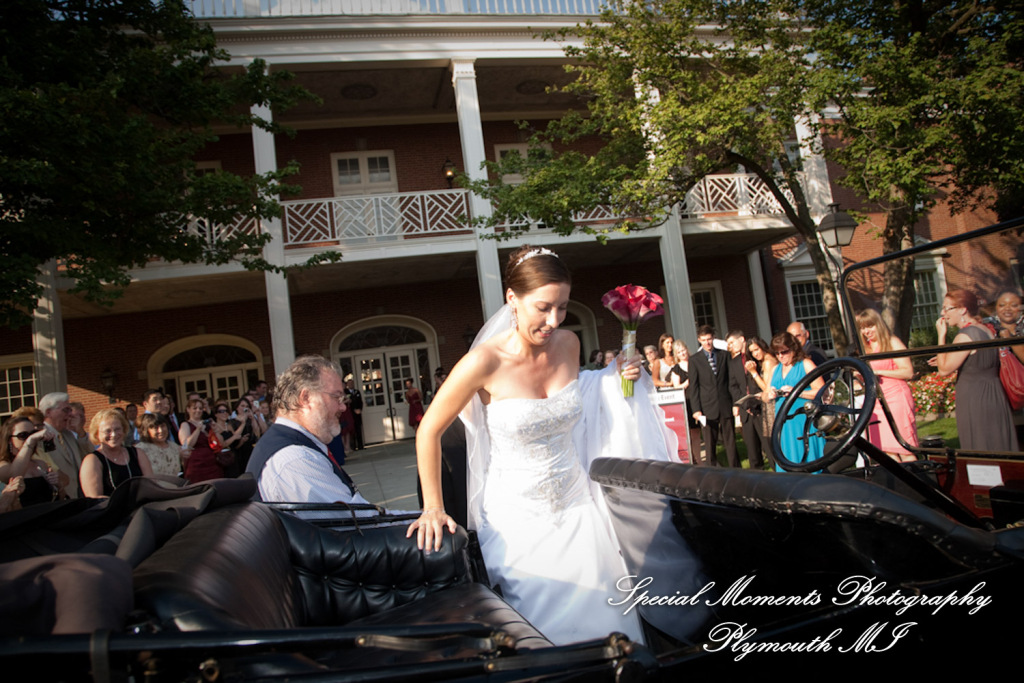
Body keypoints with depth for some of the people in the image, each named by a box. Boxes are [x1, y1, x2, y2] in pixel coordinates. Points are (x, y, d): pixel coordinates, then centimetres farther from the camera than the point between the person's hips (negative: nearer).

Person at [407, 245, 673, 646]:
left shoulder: (568, 344, -4)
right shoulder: (485, 362, -20)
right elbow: (429, 432, -9)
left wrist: (615, 380, 1)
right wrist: (433, 507, -9)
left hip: (576, 504, 5)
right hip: (519, 515, -4)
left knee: (600, 610, 9)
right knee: (543, 621, 4)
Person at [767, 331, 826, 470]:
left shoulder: (806, 364, 0)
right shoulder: (775, 369, 19)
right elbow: (765, 396, 23)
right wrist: (770, 395, 0)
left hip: (804, 423, -5)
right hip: (784, 426, 6)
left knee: (808, 460, -5)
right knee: (787, 466, 5)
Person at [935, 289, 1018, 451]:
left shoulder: (965, 335, -18)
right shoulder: (986, 330, 10)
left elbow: (944, 370, -17)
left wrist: (941, 335, -13)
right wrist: (945, 358, 17)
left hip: (974, 401, -9)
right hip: (996, 397, 9)